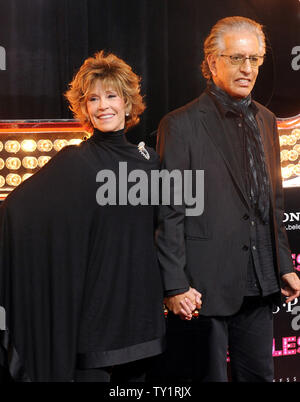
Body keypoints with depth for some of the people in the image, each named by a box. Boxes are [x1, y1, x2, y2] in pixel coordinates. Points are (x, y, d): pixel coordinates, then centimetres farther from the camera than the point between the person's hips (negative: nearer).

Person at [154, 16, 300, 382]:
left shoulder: (266, 121, 12)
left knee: (259, 374, 15)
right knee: (207, 375, 4)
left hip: (259, 285, 6)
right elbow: (169, 212, -11)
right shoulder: (181, 125, -9)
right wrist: (175, 286, -14)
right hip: (205, 284, -6)